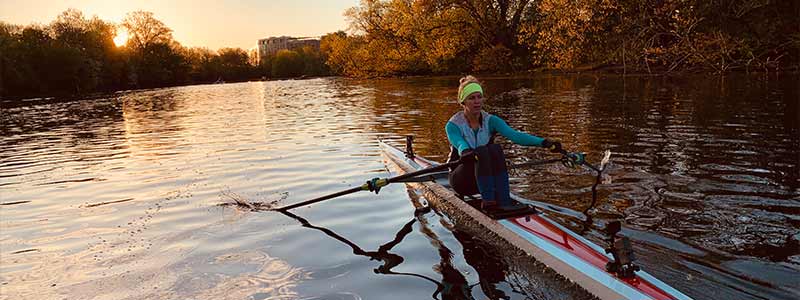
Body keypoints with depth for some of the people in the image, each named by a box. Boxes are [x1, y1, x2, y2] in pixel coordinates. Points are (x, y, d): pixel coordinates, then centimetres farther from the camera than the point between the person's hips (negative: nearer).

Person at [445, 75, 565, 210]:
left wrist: (544, 142, -32)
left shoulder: (490, 121, -1)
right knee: (482, 151, -32)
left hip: (487, 178, 3)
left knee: (495, 149, -28)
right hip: (462, 179, -3)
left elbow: (515, 135, -16)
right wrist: (465, 151, -56)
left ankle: (503, 200, -31)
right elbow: (459, 143, -31)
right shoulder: (453, 125, -9)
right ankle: (488, 200, -35)